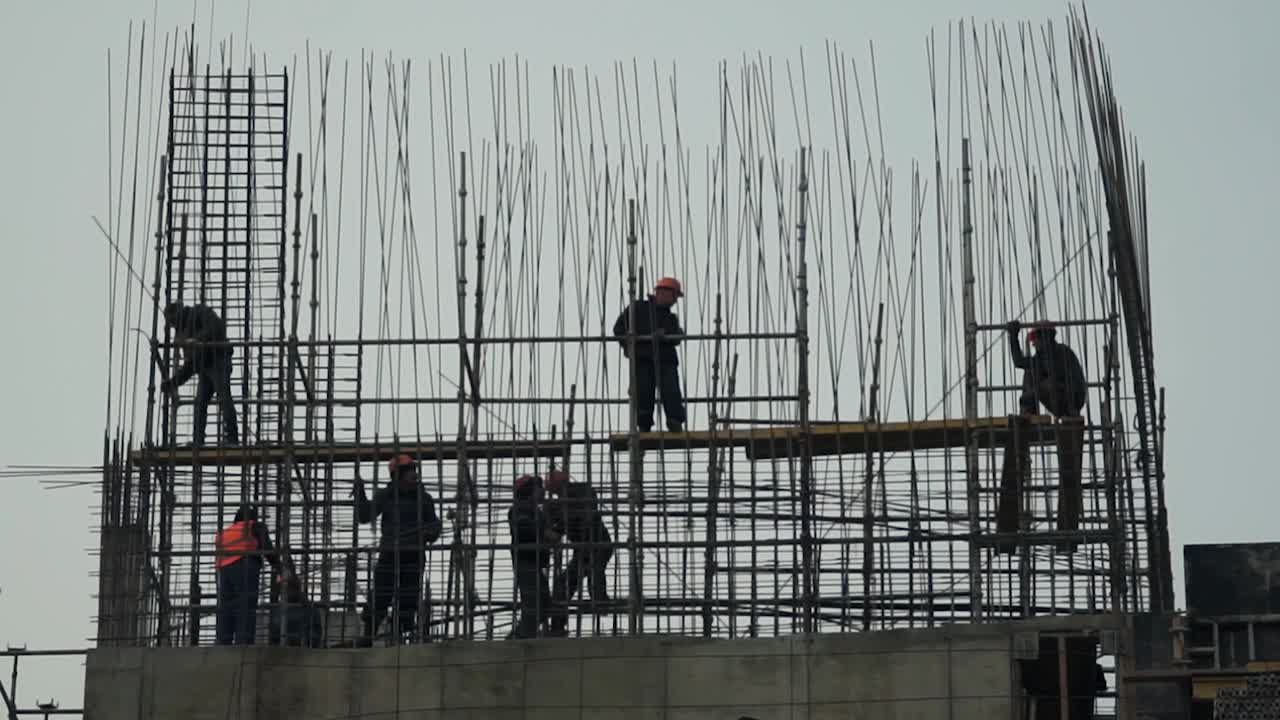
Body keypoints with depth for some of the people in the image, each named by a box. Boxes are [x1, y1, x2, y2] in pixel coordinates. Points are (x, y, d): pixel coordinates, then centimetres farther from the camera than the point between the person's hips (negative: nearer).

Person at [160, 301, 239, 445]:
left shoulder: (201, 312, 3)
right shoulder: (183, 333, 24)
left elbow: (219, 327, -16)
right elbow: (189, 365, 22)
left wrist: (199, 339, -22)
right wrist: (173, 383, 12)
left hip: (219, 361, -8)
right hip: (204, 368, 8)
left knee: (224, 398, -17)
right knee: (200, 404, -2)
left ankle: (231, 438, -24)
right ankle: (197, 442, -6)